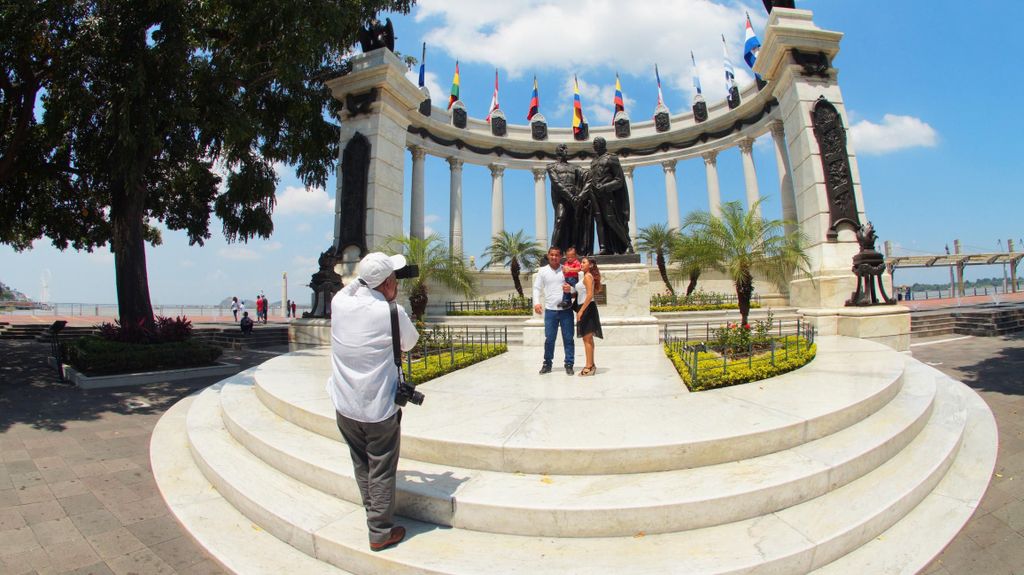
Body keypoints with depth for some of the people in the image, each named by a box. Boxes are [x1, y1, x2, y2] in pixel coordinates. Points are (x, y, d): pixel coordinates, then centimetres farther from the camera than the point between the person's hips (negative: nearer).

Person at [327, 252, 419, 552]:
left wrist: (362, 279, 11)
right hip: (379, 409, -5)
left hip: (344, 407, 5)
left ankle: (373, 514, 41)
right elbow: (409, 343, 1)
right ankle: (381, 532, 25)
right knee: (381, 471, 11)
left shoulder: (339, 304, -7)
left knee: (361, 466, 22)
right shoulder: (392, 313, -19)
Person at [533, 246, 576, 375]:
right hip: (550, 310, 0)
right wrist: (536, 302, -10)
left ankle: (569, 364, 12)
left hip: (566, 309, 0)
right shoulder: (542, 271, 7)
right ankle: (547, 364, 16)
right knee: (549, 339, 4)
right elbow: (537, 288, 5)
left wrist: (570, 289, -17)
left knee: (568, 338, 3)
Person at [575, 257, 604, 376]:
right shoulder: (588, 276, 14)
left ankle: (589, 366, 0)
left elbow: (589, 295, -21)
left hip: (587, 308, -10)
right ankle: (591, 365, 24)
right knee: (588, 338, 15)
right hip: (586, 308, 10)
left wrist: (581, 311, -23)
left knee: (587, 338, -5)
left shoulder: (588, 276, -13)